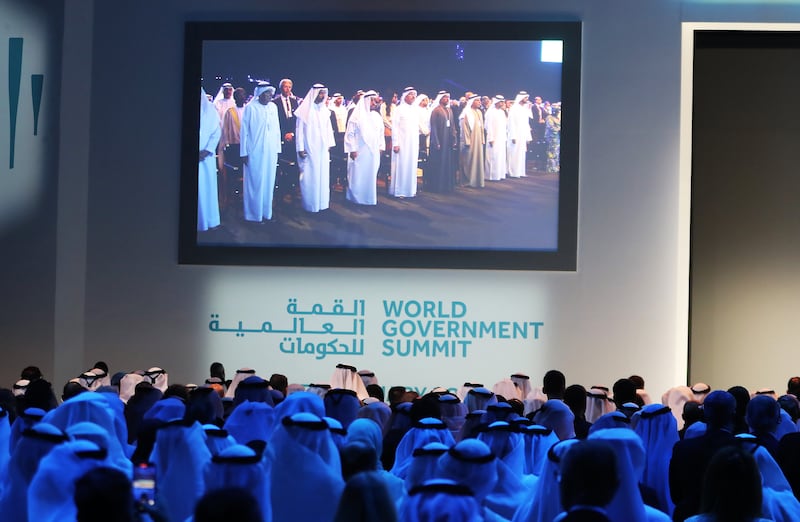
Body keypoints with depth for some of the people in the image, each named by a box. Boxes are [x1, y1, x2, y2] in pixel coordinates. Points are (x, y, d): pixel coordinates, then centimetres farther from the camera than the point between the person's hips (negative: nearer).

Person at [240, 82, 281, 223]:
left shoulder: (273, 107, 8)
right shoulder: (250, 108, -6)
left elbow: (276, 130, 12)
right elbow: (244, 131, -4)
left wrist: (277, 149, 8)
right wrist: (244, 152, -7)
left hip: (270, 152, 5)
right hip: (254, 152, -5)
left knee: (268, 183, 9)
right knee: (255, 183, -1)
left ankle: (266, 212, 17)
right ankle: (254, 213, 6)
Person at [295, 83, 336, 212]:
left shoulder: (324, 110, 9)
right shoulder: (305, 110, -7)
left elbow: (328, 128, 14)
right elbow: (300, 130, -7)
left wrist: (329, 145, 6)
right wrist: (300, 148, -11)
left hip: (322, 149, 6)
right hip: (309, 148, -5)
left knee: (323, 176, 6)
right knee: (310, 176, -3)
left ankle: (322, 202, 13)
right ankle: (310, 204, 2)